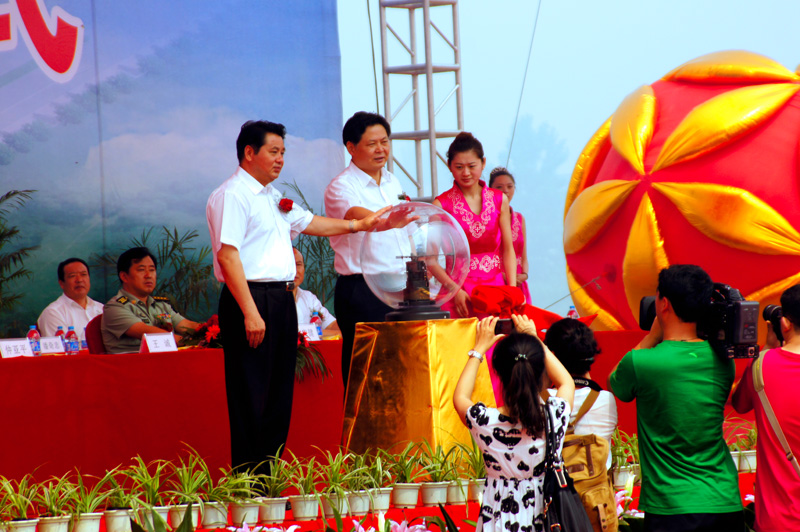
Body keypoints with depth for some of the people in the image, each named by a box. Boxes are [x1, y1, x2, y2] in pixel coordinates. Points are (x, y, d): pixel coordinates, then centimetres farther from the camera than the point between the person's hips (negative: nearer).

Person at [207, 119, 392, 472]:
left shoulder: (272, 197, 20)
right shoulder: (232, 196, -11)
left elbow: (307, 223, 31)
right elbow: (227, 256, -18)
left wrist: (359, 225, 22)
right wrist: (250, 312, -23)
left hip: (281, 298, 10)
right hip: (252, 298, -10)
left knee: (279, 393, 11)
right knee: (251, 398, -8)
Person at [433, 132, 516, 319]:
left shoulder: (499, 200, 9)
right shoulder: (442, 204, -2)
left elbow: (508, 250, 10)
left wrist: (512, 289, -1)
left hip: (496, 286, 3)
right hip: (460, 290, -3)